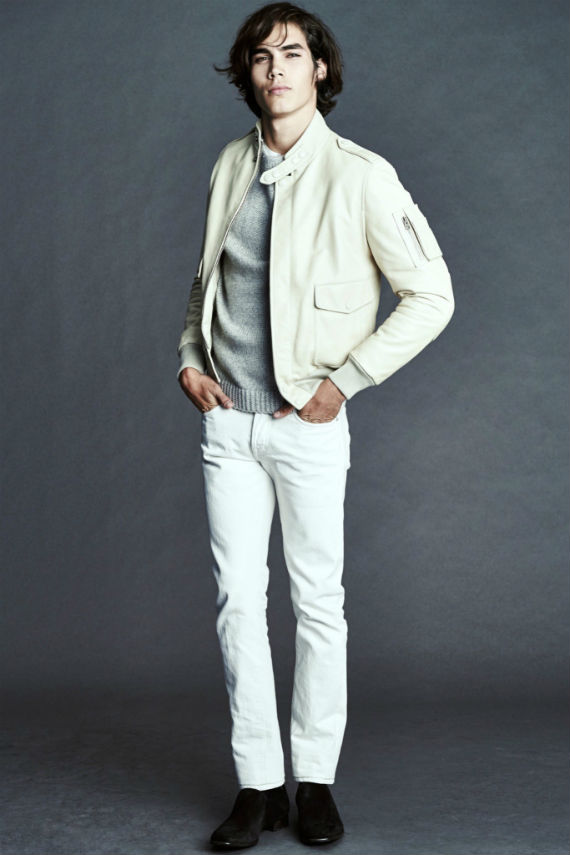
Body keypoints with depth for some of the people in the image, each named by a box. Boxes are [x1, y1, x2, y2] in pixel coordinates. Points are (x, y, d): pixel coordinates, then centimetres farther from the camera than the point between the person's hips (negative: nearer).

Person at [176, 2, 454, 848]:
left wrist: (343, 380, -11)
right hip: (227, 420, 5)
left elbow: (431, 296, -8)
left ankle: (316, 780, 19)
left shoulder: (360, 175, -9)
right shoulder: (232, 165, 8)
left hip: (307, 424, -4)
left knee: (318, 602, 5)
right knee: (238, 598, 5)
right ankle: (258, 784, 15)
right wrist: (190, 356, 7)